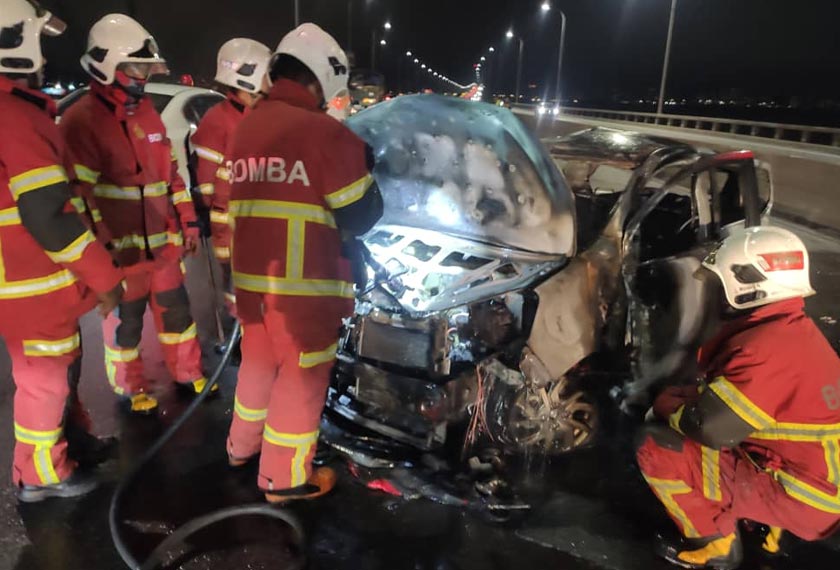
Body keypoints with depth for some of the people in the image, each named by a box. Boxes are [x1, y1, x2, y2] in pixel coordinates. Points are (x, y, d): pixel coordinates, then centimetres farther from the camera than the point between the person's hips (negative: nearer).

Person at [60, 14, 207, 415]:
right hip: (122, 248, -6)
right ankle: (130, 389, 29)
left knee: (175, 310, 17)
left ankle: (188, 373, 35)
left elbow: (171, 171, 15)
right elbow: (81, 193, -16)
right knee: (125, 322, 10)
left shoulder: (147, 112, 11)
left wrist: (187, 221, 12)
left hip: (163, 241, 7)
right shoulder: (81, 121, -13)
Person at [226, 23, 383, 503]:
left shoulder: (247, 128, 10)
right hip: (303, 282, -7)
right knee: (301, 376, 7)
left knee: (260, 358, 25)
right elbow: (361, 216, -10)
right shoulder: (325, 132, -14)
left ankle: (242, 444, 42)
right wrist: (364, 168, 8)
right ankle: (283, 478, 21)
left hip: (250, 274, 8)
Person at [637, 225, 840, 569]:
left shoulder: (768, 348, -28)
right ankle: (762, 521, 17)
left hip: (799, 498, -9)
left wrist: (665, 407, -8)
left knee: (657, 448, -19)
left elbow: (708, 427, -27)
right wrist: (680, 401, 5)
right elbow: (723, 396, 14)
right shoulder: (793, 329, 3)